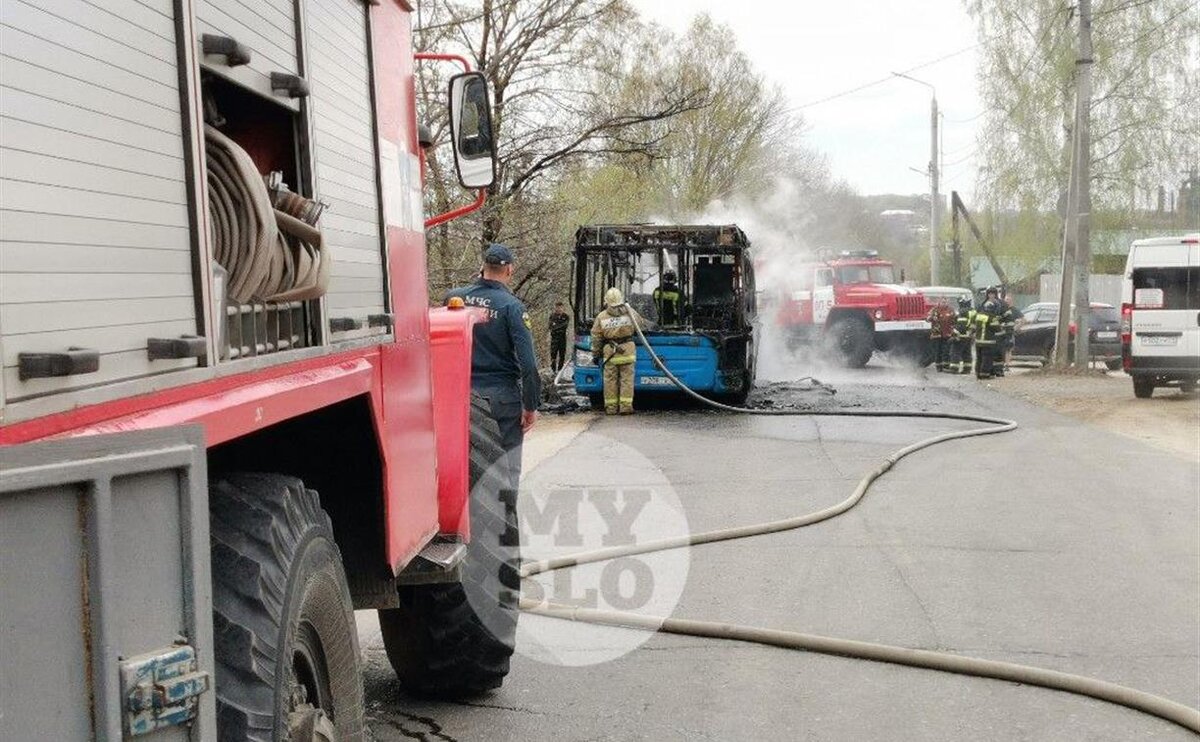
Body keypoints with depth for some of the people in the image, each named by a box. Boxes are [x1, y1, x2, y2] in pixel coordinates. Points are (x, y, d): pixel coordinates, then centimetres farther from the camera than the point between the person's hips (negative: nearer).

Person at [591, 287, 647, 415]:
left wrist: (596, 355, 13)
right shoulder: (630, 312, -1)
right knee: (627, 379, 2)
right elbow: (642, 324, 14)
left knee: (610, 380, 6)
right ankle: (626, 406, -2)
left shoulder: (601, 317, 0)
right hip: (627, 351, 0)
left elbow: (596, 338, 4)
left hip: (609, 352, 0)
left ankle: (611, 407, 8)